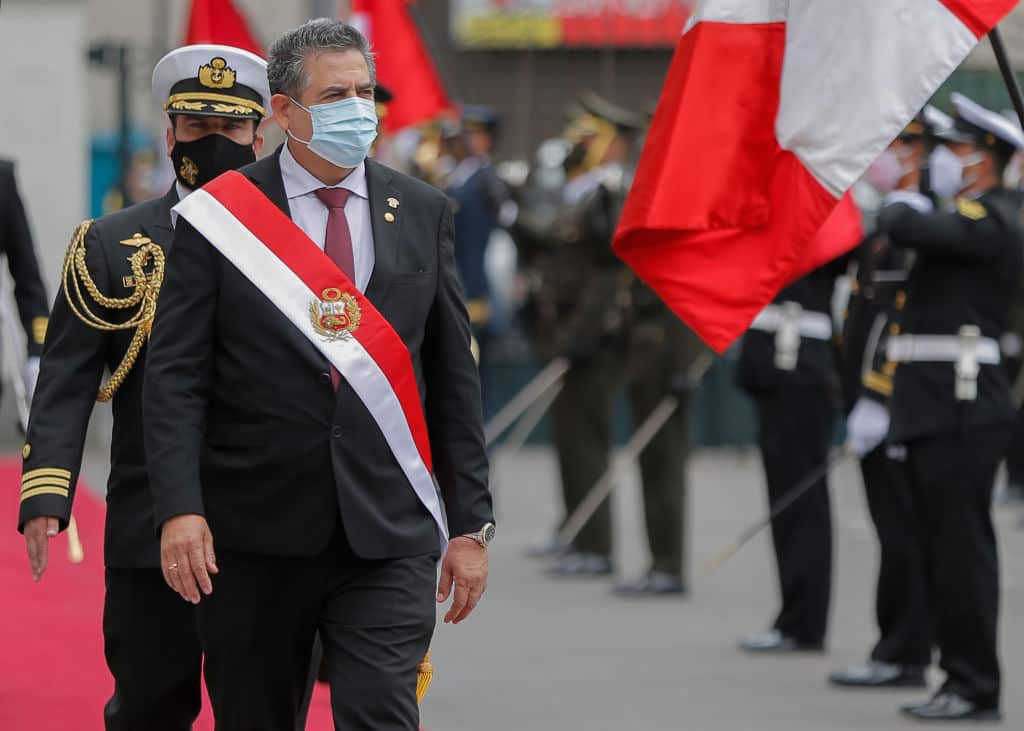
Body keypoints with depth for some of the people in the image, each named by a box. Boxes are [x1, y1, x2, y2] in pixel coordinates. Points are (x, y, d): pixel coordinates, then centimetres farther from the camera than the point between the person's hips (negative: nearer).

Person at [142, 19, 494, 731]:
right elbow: (176, 375, -3)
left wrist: (471, 524, 5)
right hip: (255, 535, -1)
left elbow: (455, 377, 9)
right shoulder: (221, 215, 0)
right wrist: (180, 507, -15)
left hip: (388, 534, 1)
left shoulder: (423, 212, 8)